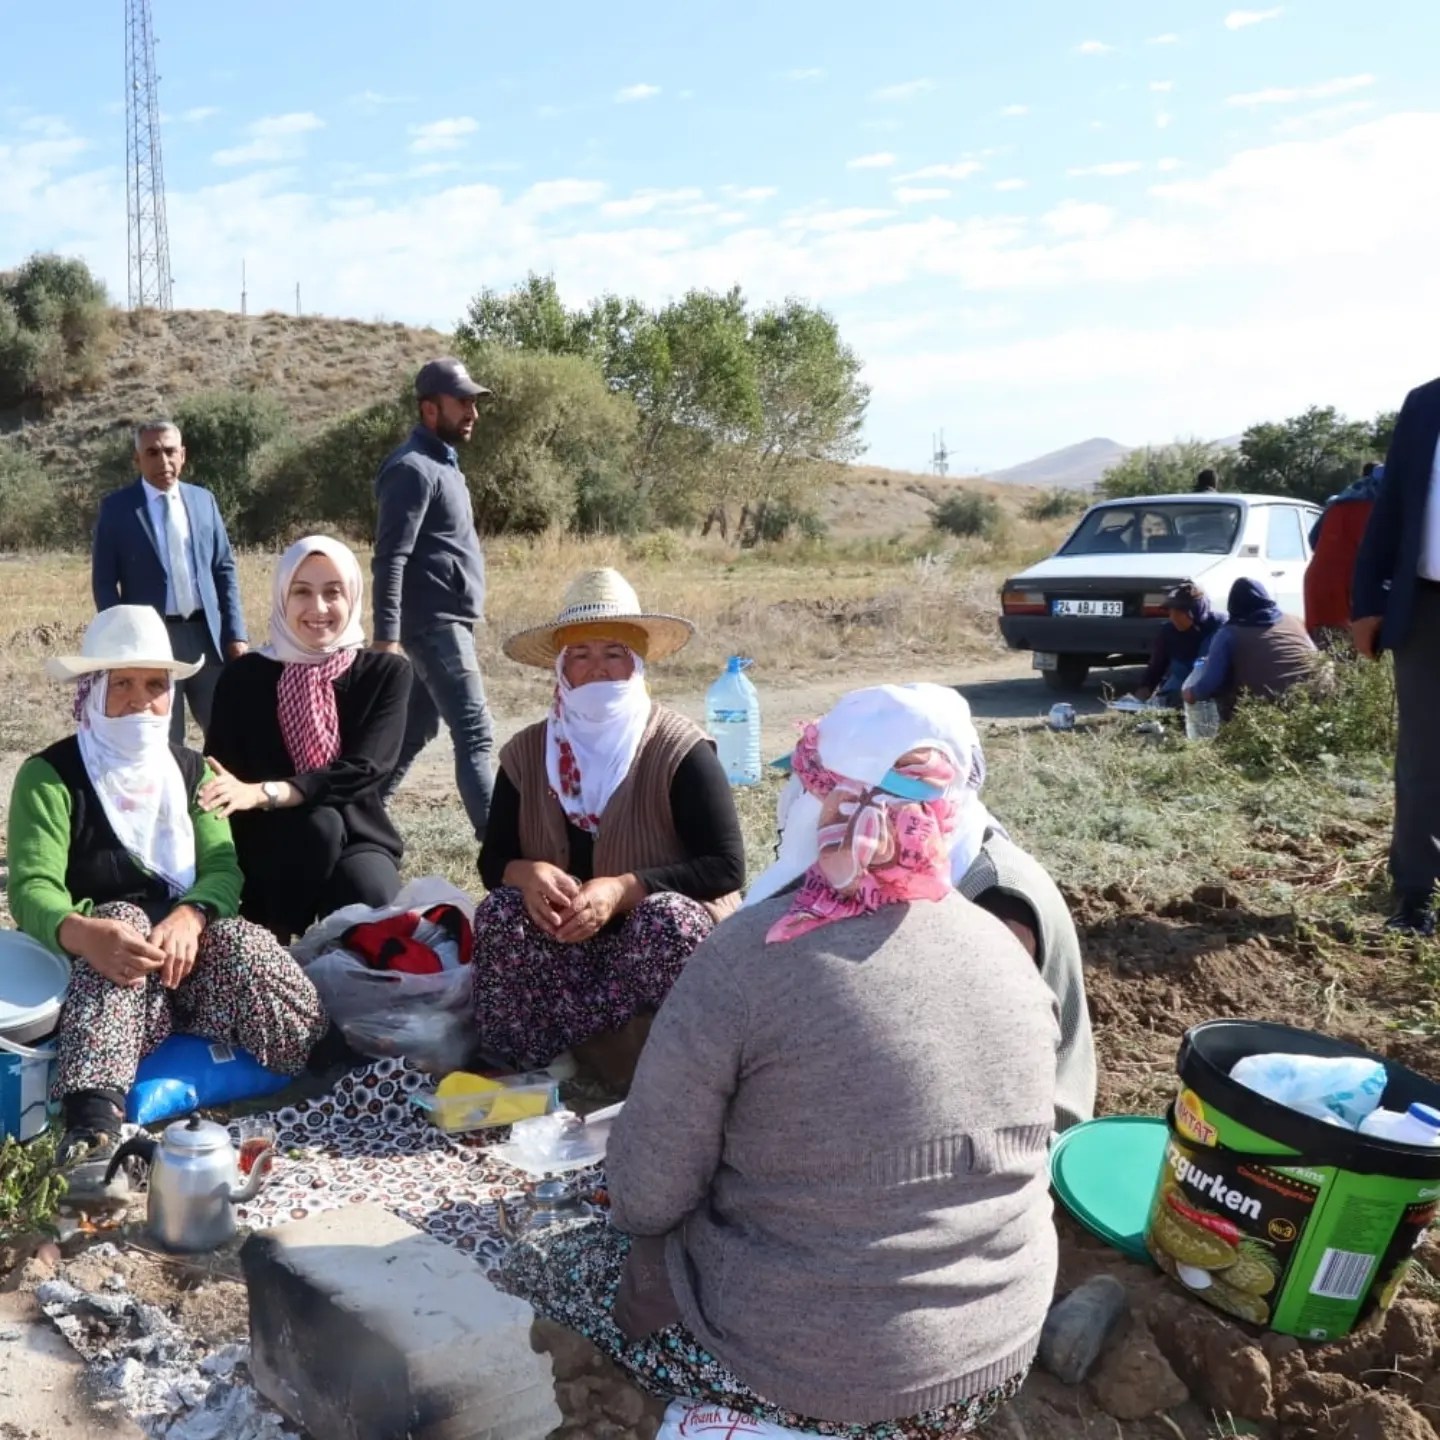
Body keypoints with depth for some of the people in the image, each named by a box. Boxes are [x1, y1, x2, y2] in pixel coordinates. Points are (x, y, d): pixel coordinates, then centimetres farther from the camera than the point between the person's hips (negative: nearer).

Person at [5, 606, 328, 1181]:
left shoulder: (191, 770, 12)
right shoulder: (49, 776, -3)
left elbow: (223, 866, -1)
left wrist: (190, 916, -28)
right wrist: (82, 933, -44)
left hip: (187, 945, 4)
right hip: (94, 972, -4)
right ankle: (92, 1123, -59)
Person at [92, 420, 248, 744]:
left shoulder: (203, 500, 9)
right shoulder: (116, 508, 0)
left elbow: (225, 570, 9)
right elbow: (103, 582, 0)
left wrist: (236, 634, 2)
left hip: (207, 633, 3)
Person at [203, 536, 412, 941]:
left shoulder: (386, 672, -1)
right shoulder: (245, 676, 1)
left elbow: (364, 769, -16)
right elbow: (219, 779, -7)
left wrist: (264, 793, -29)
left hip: (356, 837, -1)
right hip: (271, 844, 1)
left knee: (369, 901, -34)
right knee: (318, 823, -32)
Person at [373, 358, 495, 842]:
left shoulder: (442, 461, 16)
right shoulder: (414, 468, -14)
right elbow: (390, 561, -20)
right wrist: (386, 638, -25)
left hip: (449, 623, 10)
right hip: (435, 624, -10)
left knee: (415, 730, 15)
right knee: (474, 736, -10)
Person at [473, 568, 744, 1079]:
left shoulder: (681, 750, -10)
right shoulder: (526, 753, 2)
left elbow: (726, 866, -14)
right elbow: (493, 861, 4)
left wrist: (622, 890, -26)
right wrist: (528, 875, -21)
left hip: (666, 939, -2)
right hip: (566, 943, 3)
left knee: (667, 918, -34)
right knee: (500, 913, -25)